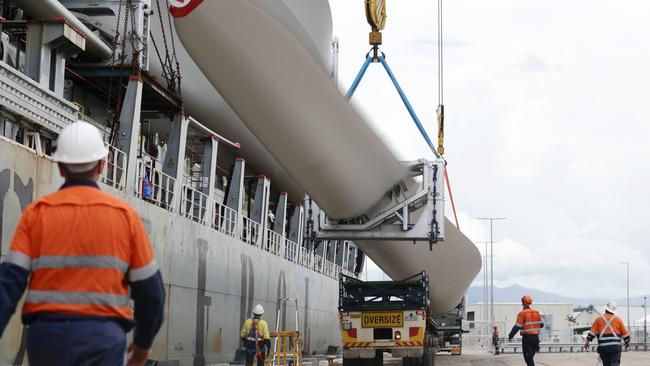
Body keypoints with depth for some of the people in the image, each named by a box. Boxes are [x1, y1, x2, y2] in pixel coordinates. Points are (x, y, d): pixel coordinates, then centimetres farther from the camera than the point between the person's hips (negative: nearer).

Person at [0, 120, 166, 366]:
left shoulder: (36, 213, 1)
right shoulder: (124, 214, 1)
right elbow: (149, 289, 2)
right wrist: (144, 342, 17)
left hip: (47, 336, 2)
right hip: (102, 337, -2)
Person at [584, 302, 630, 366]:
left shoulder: (599, 319, 7)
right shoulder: (618, 319, 6)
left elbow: (592, 331, 1)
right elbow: (625, 332, 10)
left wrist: (587, 340, 4)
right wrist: (627, 342, 24)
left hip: (603, 347, 2)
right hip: (615, 347, -2)